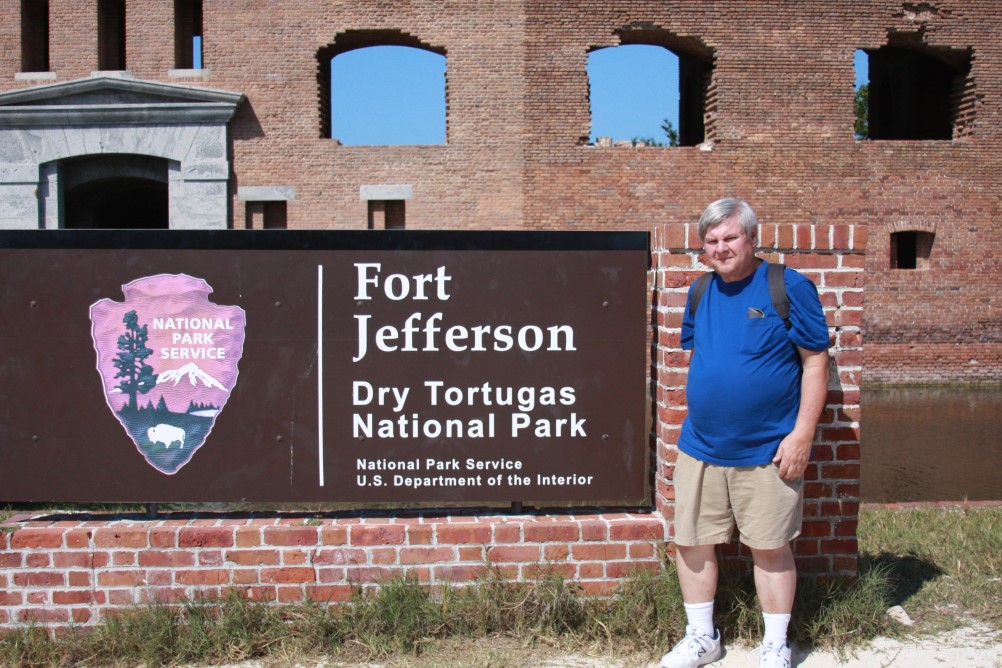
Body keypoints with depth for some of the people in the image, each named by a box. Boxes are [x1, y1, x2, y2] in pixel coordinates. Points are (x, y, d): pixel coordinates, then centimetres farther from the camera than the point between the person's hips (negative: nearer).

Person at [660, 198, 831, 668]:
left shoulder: (789, 287, -8)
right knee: (692, 543, 9)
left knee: (770, 547, 6)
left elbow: (815, 362, -8)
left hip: (766, 451, -4)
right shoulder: (700, 293, 7)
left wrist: (802, 434, -13)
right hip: (700, 448, 5)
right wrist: (698, 419, 14)